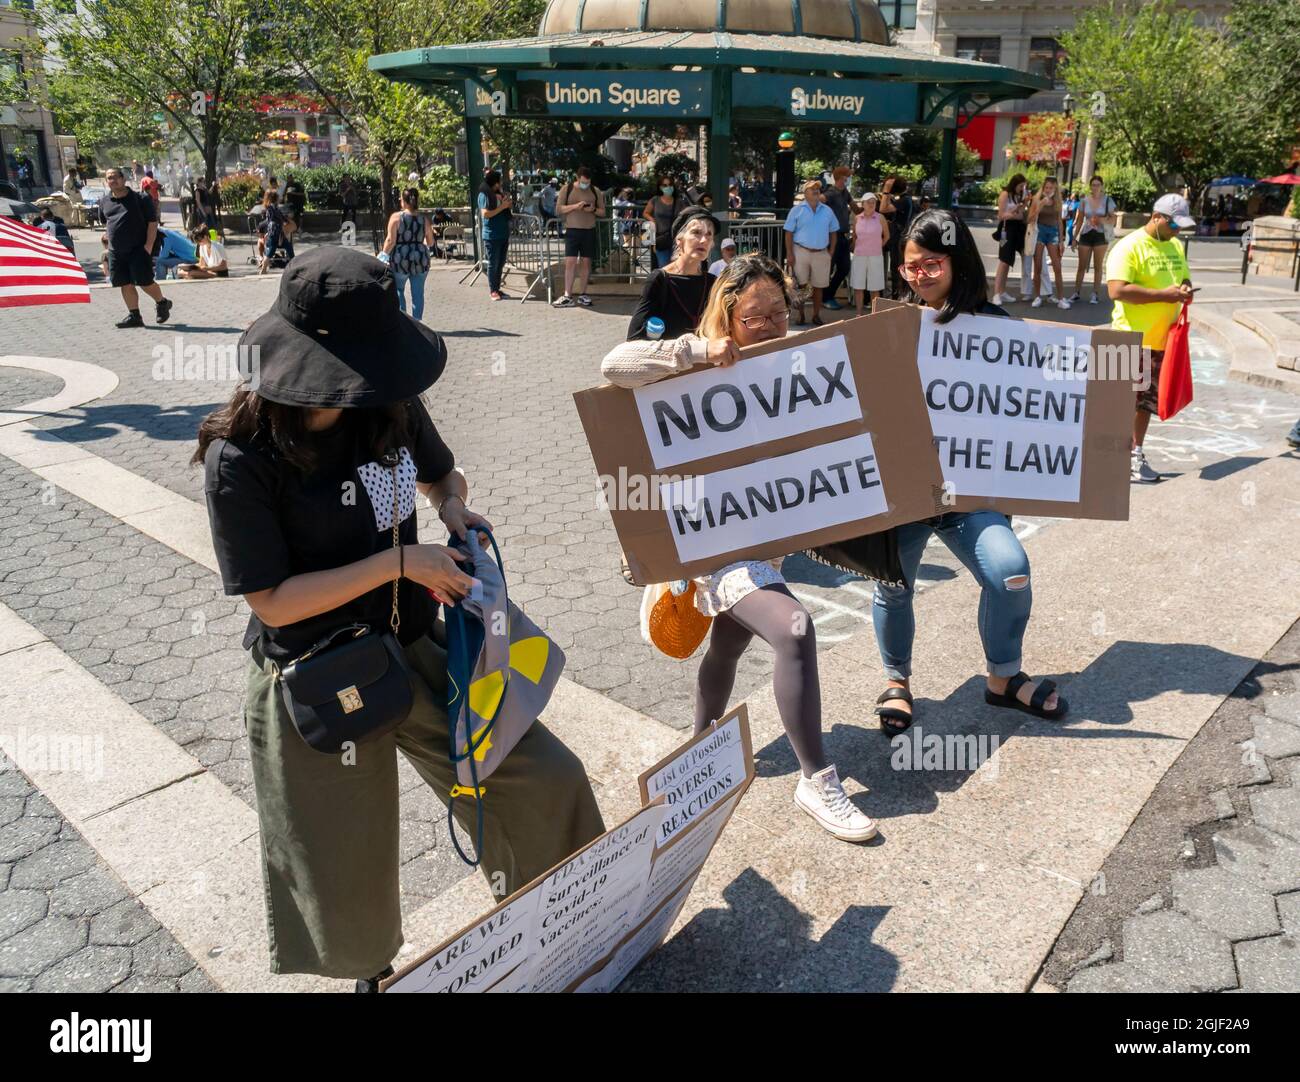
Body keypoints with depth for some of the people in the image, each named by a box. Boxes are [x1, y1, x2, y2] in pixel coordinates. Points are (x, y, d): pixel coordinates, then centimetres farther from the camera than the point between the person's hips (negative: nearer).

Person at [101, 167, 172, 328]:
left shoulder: (140, 199, -5)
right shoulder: (105, 203, 11)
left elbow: (152, 222, -7)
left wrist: (149, 245, -14)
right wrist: (109, 243, 15)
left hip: (138, 249, -5)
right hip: (116, 251, 5)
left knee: (144, 281, -6)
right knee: (125, 284, 5)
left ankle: (162, 303, 20)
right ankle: (134, 316, 13)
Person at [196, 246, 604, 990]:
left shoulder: (391, 406, -6)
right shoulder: (241, 458, -21)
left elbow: (442, 475, 15)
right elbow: (273, 601, -20)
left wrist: (455, 507, -8)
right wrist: (400, 561, -23)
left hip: (418, 650, 5)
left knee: (547, 780, 7)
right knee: (348, 890, 13)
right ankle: (375, 969, 49)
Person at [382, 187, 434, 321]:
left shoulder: (396, 217, -7)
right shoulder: (424, 219, 3)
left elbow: (391, 240, -12)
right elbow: (430, 243, 10)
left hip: (400, 260, -2)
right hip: (420, 259, 2)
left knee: (398, 290, 14)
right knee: (418, 293, 6)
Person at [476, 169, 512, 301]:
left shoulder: (500, 193, 11)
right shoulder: (484, 195, -10)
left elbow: (507, 210, 21)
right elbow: (485, 214, -19)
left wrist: (509, 203, 0)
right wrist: (502, 207, -18)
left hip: (504, 234, 7)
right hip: (492, 235, -7)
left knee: (501, 264, 11)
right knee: (493, 264, -1)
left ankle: (497, 289, 19)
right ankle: (492, 291, 6)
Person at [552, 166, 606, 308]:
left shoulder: (595, 191, 10)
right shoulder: (567, 189, 3)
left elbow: (602, 212, 12)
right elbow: (558, 209, -2)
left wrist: (594, 209, -10)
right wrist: (575, 206, -15)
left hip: (589, 231, 3)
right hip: (572, 231, -3)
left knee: (586, 262, 3)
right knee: (570, 262, -10)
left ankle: (582, 295, 12)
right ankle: (568, 296, -10)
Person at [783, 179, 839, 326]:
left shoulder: (828, 211, 9)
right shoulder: (796, 210, -1)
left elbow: (833, 232, 13)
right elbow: (789, 233, -3)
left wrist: (831, 252, 4)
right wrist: (789, 254, -11)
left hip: (821, 254, 3)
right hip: (801, 252, -3)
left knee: (818, 286, 7)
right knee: (800, 285, -1)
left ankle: (816, 316, 17)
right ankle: (800, 315, 9)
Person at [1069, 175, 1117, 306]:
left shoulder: (1107, 200, 0)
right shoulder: (1084, 200, 4)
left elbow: (1112, 219, 2)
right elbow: (1079, 220, 8)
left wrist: (1102, 220, -19)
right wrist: (1074, 237, 5)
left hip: (1101, 235, -1)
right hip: (1086, 235, 1)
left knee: (1098, 266, 3)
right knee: (1082, 266, 3)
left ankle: (1095, 294, 7)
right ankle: (1077, 293, 10)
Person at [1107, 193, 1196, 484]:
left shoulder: (1175, 246, 16)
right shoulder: (1129, 247, -11)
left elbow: (1184, 278, 27)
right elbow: (1117, 290, -21)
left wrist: (1186, 290, 2)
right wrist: (1163, 294, -20)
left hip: (1163, 338, 8)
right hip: (1134, 339, -8)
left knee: (1148, 400, 14)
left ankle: (1136, 455, 24)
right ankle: (1126, 461, 3)